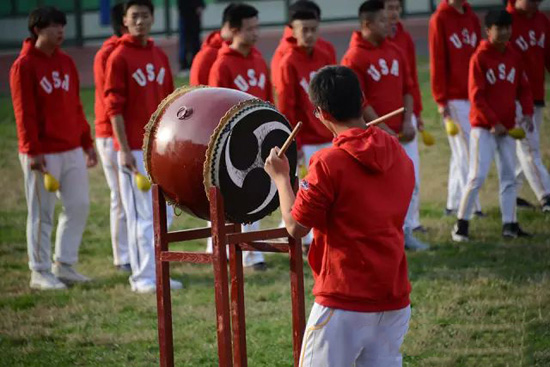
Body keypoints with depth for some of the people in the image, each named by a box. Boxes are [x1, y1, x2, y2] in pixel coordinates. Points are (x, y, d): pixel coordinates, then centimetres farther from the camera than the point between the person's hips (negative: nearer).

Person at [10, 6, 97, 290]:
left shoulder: (66, 62, 13)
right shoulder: (24, 66, -8)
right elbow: (24, 113, -13)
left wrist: (87, 142, 15)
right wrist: (33, 151, -17)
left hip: (72, 150, 7)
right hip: (42, 154, -7)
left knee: (79, 206, 7)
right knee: (42, 213, -1)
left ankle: (65, 265, 19)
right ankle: (40, 273, 8)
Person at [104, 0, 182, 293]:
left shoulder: (160, 57, 12)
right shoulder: (119, 58, -7)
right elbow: (114, 107, -11)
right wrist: (123, 150, -16)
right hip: (134, 149, -7)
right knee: (142, 215, -6)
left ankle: (157, 273, 17)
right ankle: (143, 277, -1)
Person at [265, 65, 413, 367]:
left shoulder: (329, 163, -15)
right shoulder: (399, 155, 5)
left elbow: (295, 228, -10)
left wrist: (280, 177, 3)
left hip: (343, 303, -6)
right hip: (394, 300, 6)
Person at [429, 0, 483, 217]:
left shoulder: (472, 18, 13)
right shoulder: (439, 19, -6)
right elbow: (437, 61, -8)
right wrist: (441, 100, -11)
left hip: (473, 95, 6)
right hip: (454, 98, -6)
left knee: (461, 152, 10)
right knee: (466, 151, -8)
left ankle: (453, 204, 17)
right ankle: (472, 206, -6)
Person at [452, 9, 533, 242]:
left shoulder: (514, 57, 7)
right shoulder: (479, 58, -10)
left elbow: (523, 88, 11)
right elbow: (476, 95, -13)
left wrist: (527, 112, -6)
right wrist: (494, 123, -16)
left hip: (507, 127, 6)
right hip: (483, 127, -6)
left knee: (509, 177, 8)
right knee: (477, 176, -10)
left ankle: (509, 224, 14)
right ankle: (461, 224, -3)